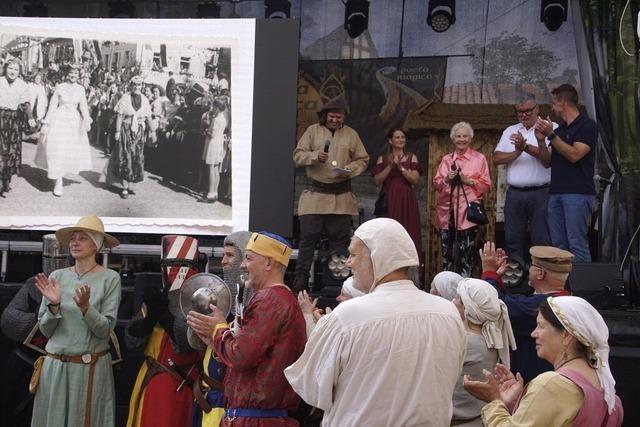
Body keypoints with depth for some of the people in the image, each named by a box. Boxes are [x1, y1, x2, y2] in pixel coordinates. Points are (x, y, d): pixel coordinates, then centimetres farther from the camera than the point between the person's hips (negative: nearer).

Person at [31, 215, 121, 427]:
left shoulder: (110, 278, -5)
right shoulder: (57, 276, 3)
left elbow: (105, 330, -9)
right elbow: (45, 330, 4)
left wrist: (85, 307, -24)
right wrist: (54, 305, -13)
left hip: (91, 367, -3)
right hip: (54, 366, 3)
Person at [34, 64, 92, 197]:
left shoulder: (81, 89, 4)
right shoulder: (60, 87, -2)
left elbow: (83, 106, 1)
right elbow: (53, 105, 0)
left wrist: (87, 121, -13)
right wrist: (47, 122, -3)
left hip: (74, 121, 3)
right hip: (59, 120, -3)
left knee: (72, 150, 7)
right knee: (57, 149, -6)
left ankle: (60, 176, 30)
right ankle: (58, 182, -2)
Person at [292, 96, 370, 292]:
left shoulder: (351, 134, 10)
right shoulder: (313, 131, 6)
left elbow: (363, 160, 11)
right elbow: (298, 155, 2)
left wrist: (350, 171, -8)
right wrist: (315, 156, -16)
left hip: (341, 196, 2)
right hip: (315, 193, -2)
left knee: (340, 238, 4)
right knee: (308, 236, -4)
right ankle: (300, 280, 0)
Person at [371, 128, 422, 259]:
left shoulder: (411, 157, 9)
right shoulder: (383, 159, 10)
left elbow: (416, 180, -2)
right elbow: (377, 181, -1)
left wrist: (401, 168, -13)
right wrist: (390, 167, -10)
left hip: (406, 201, 0)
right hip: (389, 201, 0)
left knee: (408, 233, -5)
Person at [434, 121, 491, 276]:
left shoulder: (479, 159, 7)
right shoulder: (446, 159, 17)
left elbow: (486, 184, 2)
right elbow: (436, 183, 13)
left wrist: (468, 181, -12)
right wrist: (446, 179, -6)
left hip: (468, 212, -3)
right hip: (447, 211, 3)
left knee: (466, 254, -9)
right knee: (447, 252, 3)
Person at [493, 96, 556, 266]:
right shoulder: (510, 131, 17)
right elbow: (496, 158, 8)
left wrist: (526, 147, -19)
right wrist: (516, 153, -7)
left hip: (540, 193, -4)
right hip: (514, 193, 4)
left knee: (541, 240, -5)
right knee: (513, 239, 7)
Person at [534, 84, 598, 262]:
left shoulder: (587, 125, -4)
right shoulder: (559, 129, 19)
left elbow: (574, 155, -15)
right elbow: (547, 161, 17)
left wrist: (551, 135, -15)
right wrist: (541, 140, 1)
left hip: (578, 194, -8)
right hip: (556, 192, 8)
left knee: (577, 244, -11)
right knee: (558, 244, 5)